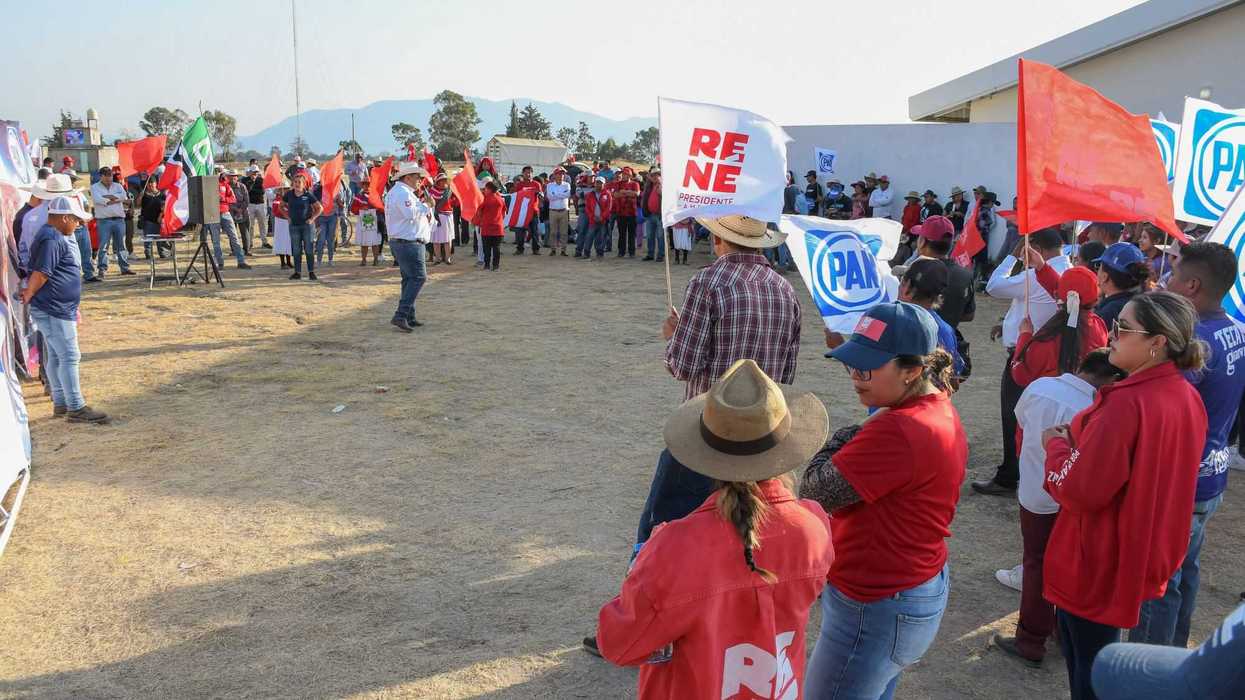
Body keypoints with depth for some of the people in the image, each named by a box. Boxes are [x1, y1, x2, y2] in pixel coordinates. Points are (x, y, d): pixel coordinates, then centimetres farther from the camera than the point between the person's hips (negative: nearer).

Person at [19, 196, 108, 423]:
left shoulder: (54, 237, 16)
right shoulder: (52, 240, -18)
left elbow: (40, 274, 20)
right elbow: (41, 274, -22)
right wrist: (28, 296, -10)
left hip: (58, 309, 11)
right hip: (53, 310, -11)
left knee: (55, 357, 15)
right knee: (69, 357, -7)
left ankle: (60, 404, 24)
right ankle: (76, 408, -3)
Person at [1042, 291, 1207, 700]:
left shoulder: (1128, 403, -29)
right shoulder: (1187, 397, 0)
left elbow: (1080, 490, -27)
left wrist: (1056, 444, -9)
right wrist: (1079, 440, 6)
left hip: (1099, 562, -8)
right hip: (1146, 554, 9)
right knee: (1104, 651, 25)